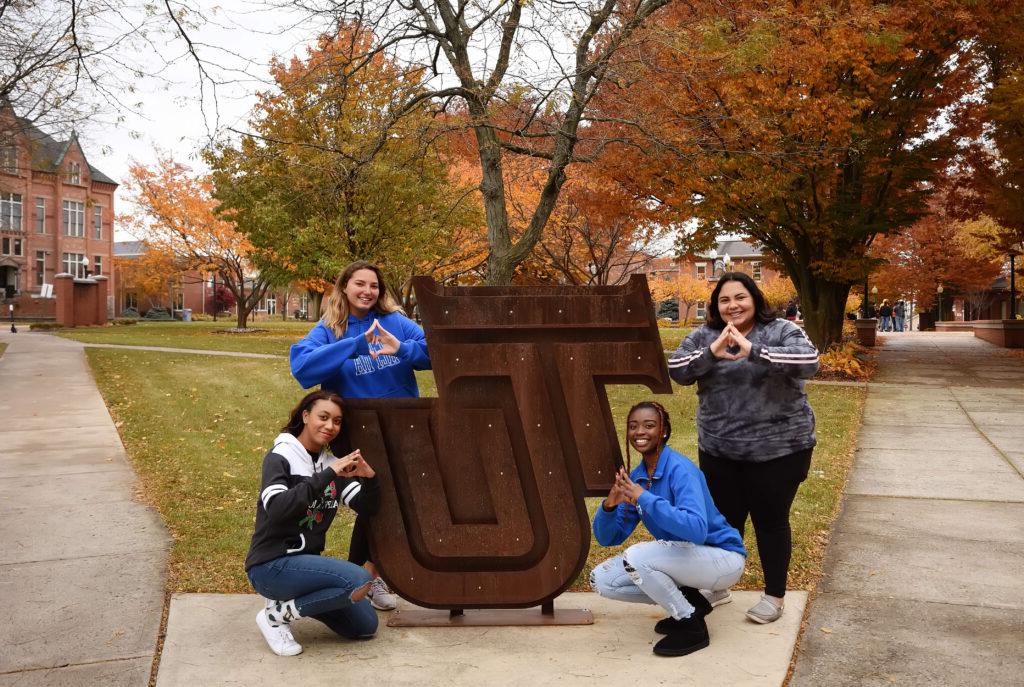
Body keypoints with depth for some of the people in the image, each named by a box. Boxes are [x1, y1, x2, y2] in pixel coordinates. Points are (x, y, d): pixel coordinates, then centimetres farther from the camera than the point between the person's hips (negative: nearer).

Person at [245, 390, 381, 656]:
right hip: (271, 565, -7)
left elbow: (367, 507, 2)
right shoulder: (280, 457, -10)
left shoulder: (332, 464, 9)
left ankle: (297, 598, 13)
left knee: (366, 625, -1)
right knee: (360, 580, -25)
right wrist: (327, 476, -32)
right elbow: (276, 509, -28)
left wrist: (369, 477, -18)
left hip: (307, 561, 7)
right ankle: (277, 614, -10)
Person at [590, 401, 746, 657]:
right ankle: (687, 602, 8)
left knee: (634, 557, -30)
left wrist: (644, 498, -38)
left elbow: (697, 530, -38)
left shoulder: (680, 469, -22)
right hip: (683, 557, 8)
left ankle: (692, 626, -8)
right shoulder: (635, 477, 0)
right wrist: (609, 505, -21)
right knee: (601, 580, -2)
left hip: (722, 558, -8)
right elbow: (607, 538, 1)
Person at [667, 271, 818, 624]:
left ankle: (775, 595, 24)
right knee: (725, 519, 16)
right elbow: (676, 369, -9)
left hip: (778, 449, -3)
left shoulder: (781, 331, -8)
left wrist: (753, 350, -36)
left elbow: (808, 361, -25)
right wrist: (711, 353, -28)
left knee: (771, 520, 8)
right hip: (718, 451, 3)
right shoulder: (703, 336, 3)